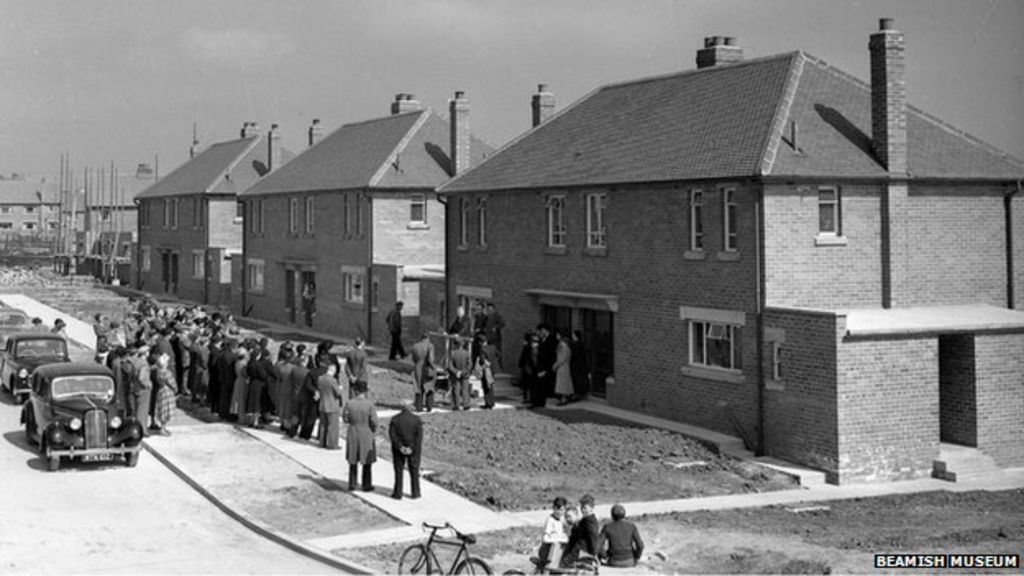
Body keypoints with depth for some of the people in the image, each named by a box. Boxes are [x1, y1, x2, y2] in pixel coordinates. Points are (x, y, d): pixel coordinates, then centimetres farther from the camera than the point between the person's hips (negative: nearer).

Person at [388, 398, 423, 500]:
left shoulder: (395, 419, -8)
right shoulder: (417, 419, -9)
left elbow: (392, 434, -13)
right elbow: (419, 435, -14)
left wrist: (400, 447, -13)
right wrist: (411, 448, -14)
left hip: (399, 449, 0)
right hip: (413, 449, 0)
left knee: (399, 471, 9)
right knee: (414, 470, 12)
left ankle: (398, 493, 12)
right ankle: (415, 493, 16)